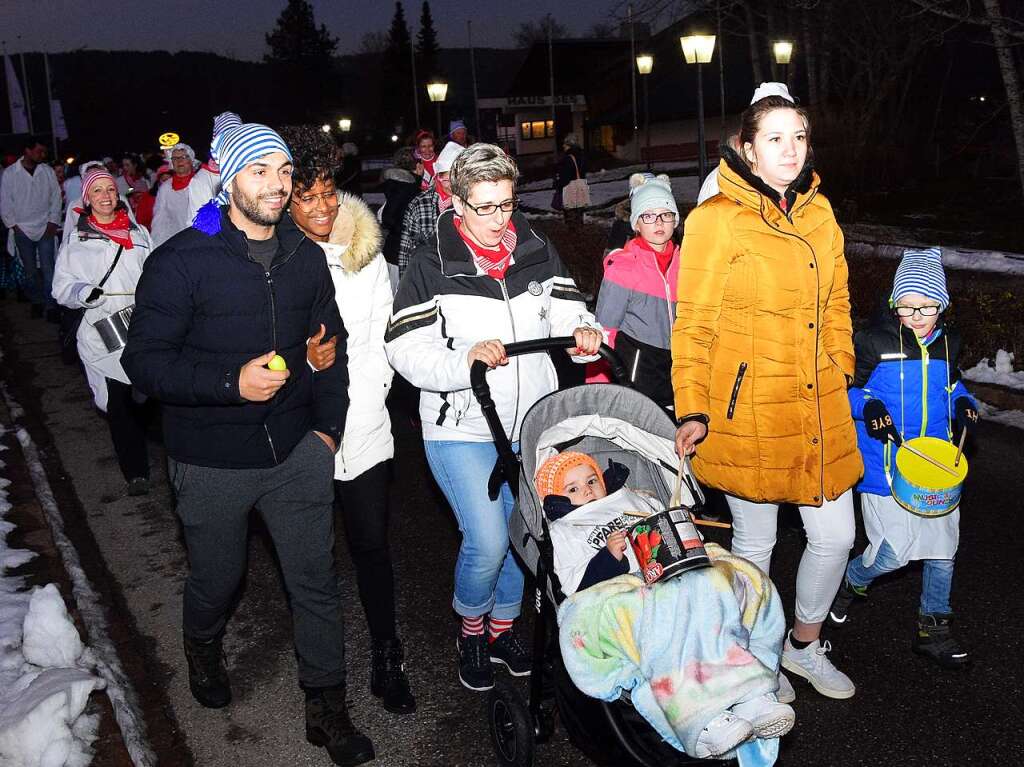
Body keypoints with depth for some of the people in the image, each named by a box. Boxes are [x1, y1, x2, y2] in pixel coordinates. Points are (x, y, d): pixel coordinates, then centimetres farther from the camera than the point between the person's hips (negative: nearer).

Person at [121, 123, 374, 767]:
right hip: (212, 462, -3)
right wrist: (231, 382, -26)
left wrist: (328, 426, 7)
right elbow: (144, 359, -14)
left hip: (298, 450, 3)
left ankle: (327, 708, 25)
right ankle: (203, 649, 52)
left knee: (317, 580, 7)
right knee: (219, 576, 17)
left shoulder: (306, 256, 3)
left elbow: (330, 345, 13)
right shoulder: (182, 261, -12)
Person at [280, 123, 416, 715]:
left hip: (363, 427, 1)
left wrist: (366, 393, -2)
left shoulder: (367, 256, 2)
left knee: (373, 544, 6)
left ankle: (387, 659, 21)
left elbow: (383, 337, 7)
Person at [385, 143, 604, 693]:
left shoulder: (537, 252, 5)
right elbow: (405, 350, -14)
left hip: (533, 422, 5)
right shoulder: (432, 266, -8)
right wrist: (466, 361, -31)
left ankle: (503, 627, 41)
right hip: (461, 427, -4)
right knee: (487, 541, -13)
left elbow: (566, 310, 1)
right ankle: (471, 630, 19)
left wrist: (583, 331, -23)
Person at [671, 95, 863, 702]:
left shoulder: (819, 213, 9)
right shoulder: (717, 220, -10)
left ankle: (805, 645, 37)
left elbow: (836, 305, 17)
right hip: (749, 410, -5)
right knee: (755, 544, 10)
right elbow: (693, 324, -9)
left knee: (836, 538, 11)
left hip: (820, 408, 6)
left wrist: (841, 379, 14)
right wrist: (693, 410, -13)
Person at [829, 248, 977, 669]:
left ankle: (934, 628, 28)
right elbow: (842, 388, -3)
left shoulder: (948, 343, 6)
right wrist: (867, 408, -21)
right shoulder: (874, 341, -10)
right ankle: (850, 582, 27)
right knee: (893, 551, -6)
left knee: (943, 547, 10)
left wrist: (964, 404, 3)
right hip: (886, 466, -5)